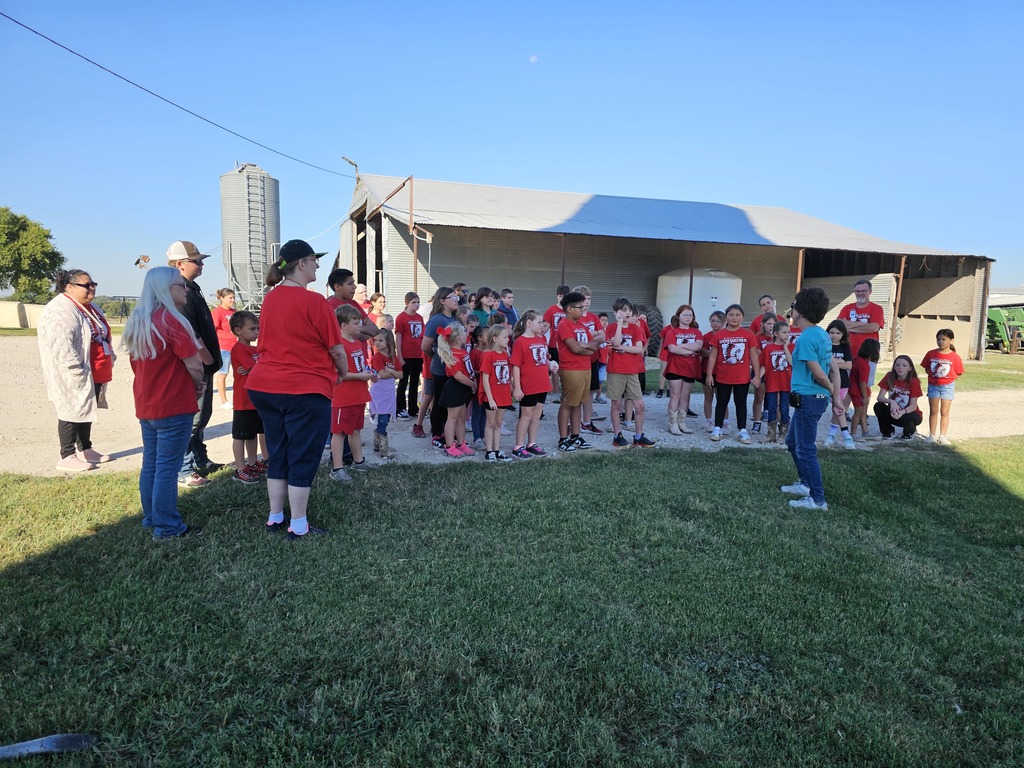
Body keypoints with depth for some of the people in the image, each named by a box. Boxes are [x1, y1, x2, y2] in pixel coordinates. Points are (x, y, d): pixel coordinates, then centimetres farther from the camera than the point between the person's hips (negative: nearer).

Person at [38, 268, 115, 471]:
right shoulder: (60, 311, -16)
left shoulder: (90, 308, 16)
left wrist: (110, 359, 18)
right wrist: (78, 372, -24)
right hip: (75, 378, -10)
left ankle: (85, 449, 27)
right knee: (72, 412, -4)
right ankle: (67, 457, 3)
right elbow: (61, 346, -24)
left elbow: (103, 337, 25)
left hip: (95, 375, 10)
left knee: (86, 411, 17)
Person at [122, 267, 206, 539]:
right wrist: (199, 384, 2)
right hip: (174, 407, -8)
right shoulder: (171, 321, -15)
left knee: (150, 464, 15)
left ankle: (151, 519, 26)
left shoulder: (137, 322, 11)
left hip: (146, 405, 9)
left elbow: (138, 364, 16)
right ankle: (168, 527, 5)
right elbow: (195, 365, -17)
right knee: (168, 468, -2)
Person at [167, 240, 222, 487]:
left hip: (203, 368, 11)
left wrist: (211, 361, 19)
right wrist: (208, 360, -16)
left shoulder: (192, 289, 15)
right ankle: (184, 472, 5)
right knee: (191, 419, -4)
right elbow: (190, 334, -24)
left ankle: (201, 462, 32)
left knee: (201, 416, 19)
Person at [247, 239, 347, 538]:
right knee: (303, 457, 4)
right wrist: (343, 371, 10)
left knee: (278, 454, 17)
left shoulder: (270, 299, 7)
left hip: (265, 386, 7)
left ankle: (275, 518, 27)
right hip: (305, 390, -7)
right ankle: (298, 526, 12)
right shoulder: (313, 301, -14)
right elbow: (335, 348, -10)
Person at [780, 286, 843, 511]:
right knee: (793, 442, 23)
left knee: (806, 450, -2)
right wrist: (835, 396, 13)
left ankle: (818, 500, 5)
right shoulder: (822, 334, 10)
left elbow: (819, 374, -19)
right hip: (817, 398, 10)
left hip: (808, 399, -10)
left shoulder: (806, 338, -19)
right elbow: (833, 369, 12)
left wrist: (832, 392, -1)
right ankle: (805, 484, 34)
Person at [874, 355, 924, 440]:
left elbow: (913, 406, -21)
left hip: (909, 413, -2)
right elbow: (879, 397, -17)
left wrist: (902, 412, -41)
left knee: (907, 418, -36)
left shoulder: (914, 381, -17)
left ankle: (910, 431, 5)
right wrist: (891, 402, -37)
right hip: (893, 411, 2)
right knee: (878, 406, -26)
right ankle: (888, 431, 2)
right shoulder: (889, 377, -11)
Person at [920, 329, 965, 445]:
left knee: (944, 412, 4)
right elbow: (926, 368, 7)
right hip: (933, 385, 2)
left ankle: (942, 436, 9)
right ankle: (932, 435, 13)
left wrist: (949, 378, -13)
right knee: (933, 411, 7)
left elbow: (959, 374, -1)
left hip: (947, 386, -2)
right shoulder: (931, 354, -1)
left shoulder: (955, 357, -6)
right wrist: (933, 374, -9)